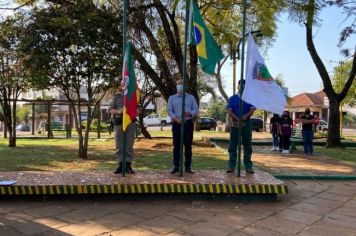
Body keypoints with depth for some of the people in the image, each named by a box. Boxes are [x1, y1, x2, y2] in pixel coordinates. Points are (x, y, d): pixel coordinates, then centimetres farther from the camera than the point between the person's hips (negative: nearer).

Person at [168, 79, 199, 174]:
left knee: (188, 146, 2)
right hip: (176, 124, 0)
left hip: (188, 123, 0)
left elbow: (196, 109, 6)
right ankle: (176, 166, 6)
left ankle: (188, 166, 7)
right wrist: (176, 119, -15)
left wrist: (189, 113, -15)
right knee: (176, 146, 1)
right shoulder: (172, 98, 11)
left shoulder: (191, 97, 12)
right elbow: (170, 111, 2)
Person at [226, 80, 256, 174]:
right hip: (235, 123, 0)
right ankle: (231, 166, 5)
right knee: (232, 146, 0)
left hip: (247, 123, 1)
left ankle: (248, 166, 8)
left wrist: (245, 116, -20)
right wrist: (237, 119, -18)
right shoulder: (233, 98, 10)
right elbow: (229, 111, -1)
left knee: (247, 145, 3)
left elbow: (252, 110, 0)